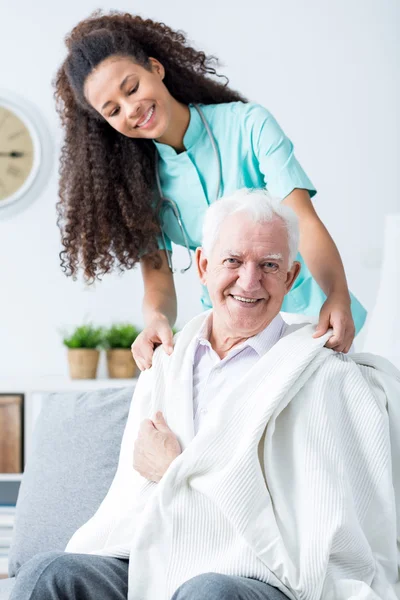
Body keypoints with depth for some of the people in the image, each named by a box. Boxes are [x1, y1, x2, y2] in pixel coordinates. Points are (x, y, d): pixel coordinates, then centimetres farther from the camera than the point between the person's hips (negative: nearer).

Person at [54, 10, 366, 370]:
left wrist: (337, 297, -33)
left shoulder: (249, 125, -6)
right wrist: (157, 320, -28)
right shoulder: (139, 181, 3)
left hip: (309, 316, -2)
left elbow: (305, 223, -14)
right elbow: (157, 277, -3)